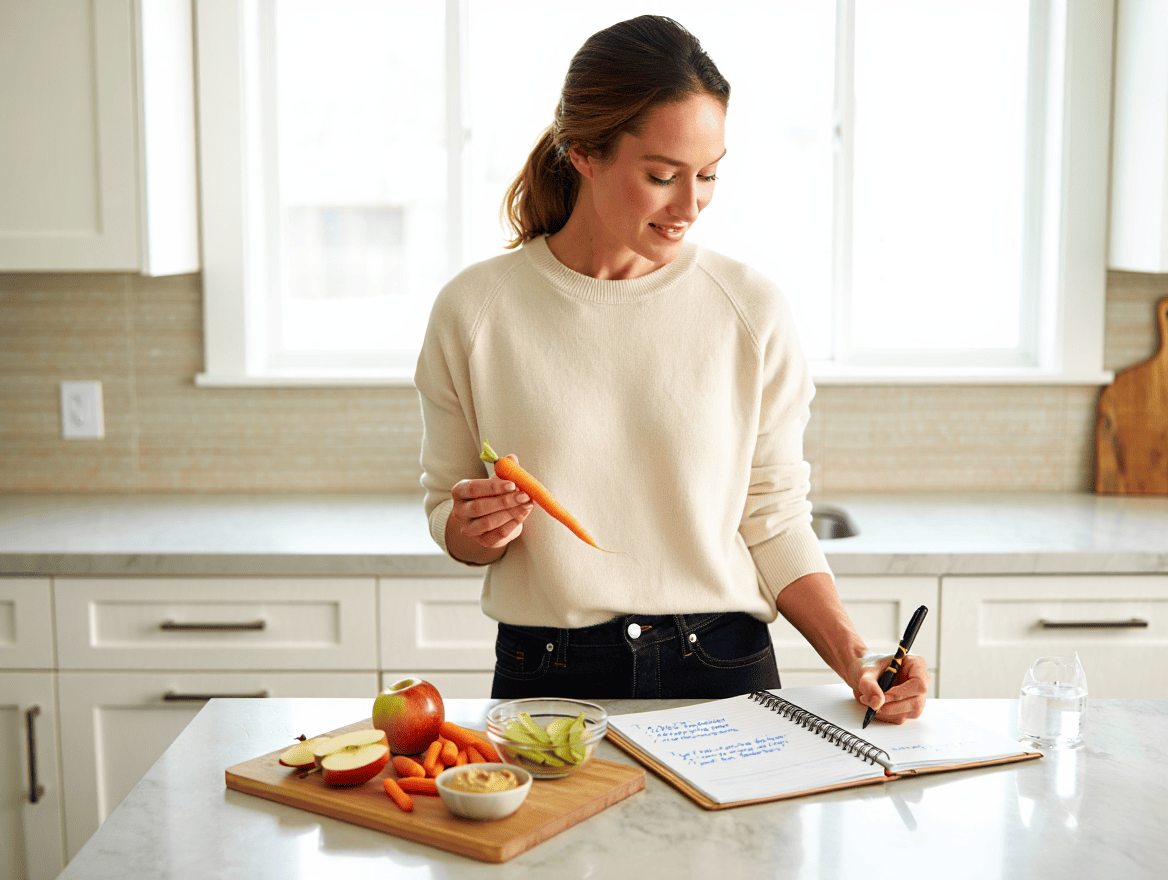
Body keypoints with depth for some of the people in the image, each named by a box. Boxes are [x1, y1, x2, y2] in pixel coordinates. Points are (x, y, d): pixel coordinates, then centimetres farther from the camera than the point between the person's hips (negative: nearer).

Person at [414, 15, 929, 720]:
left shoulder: (753, 311, -2)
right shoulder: (475, 310, -4)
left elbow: (775, 521, 1)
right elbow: (448, 518, 7)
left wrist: (853, 657, -11)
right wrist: (477, 528, -15)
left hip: (724, 671, 0)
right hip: (549, 680, 1)